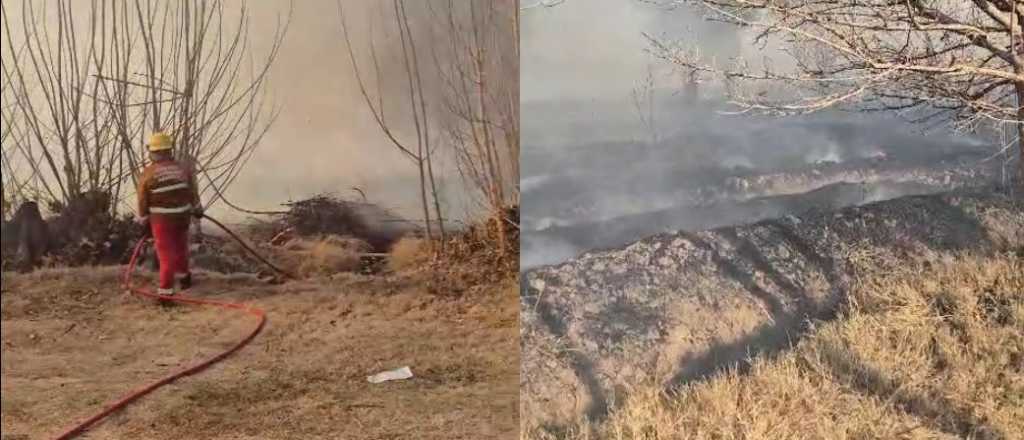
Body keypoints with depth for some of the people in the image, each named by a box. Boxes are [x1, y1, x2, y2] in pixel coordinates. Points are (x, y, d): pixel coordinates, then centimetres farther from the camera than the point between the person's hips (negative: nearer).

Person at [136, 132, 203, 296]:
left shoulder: (148, 173, -11)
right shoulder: (182, 169, -1)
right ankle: (183, 277, 41)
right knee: (181, 247, 23)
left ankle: (166, 289, 0)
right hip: (183, 215, 3)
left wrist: (143, 220, 9)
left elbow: (143, 201, -5)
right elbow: (193, 192, 11)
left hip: (161, 219, -3)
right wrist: (197, 209, 27)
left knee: (166, 253, 2)